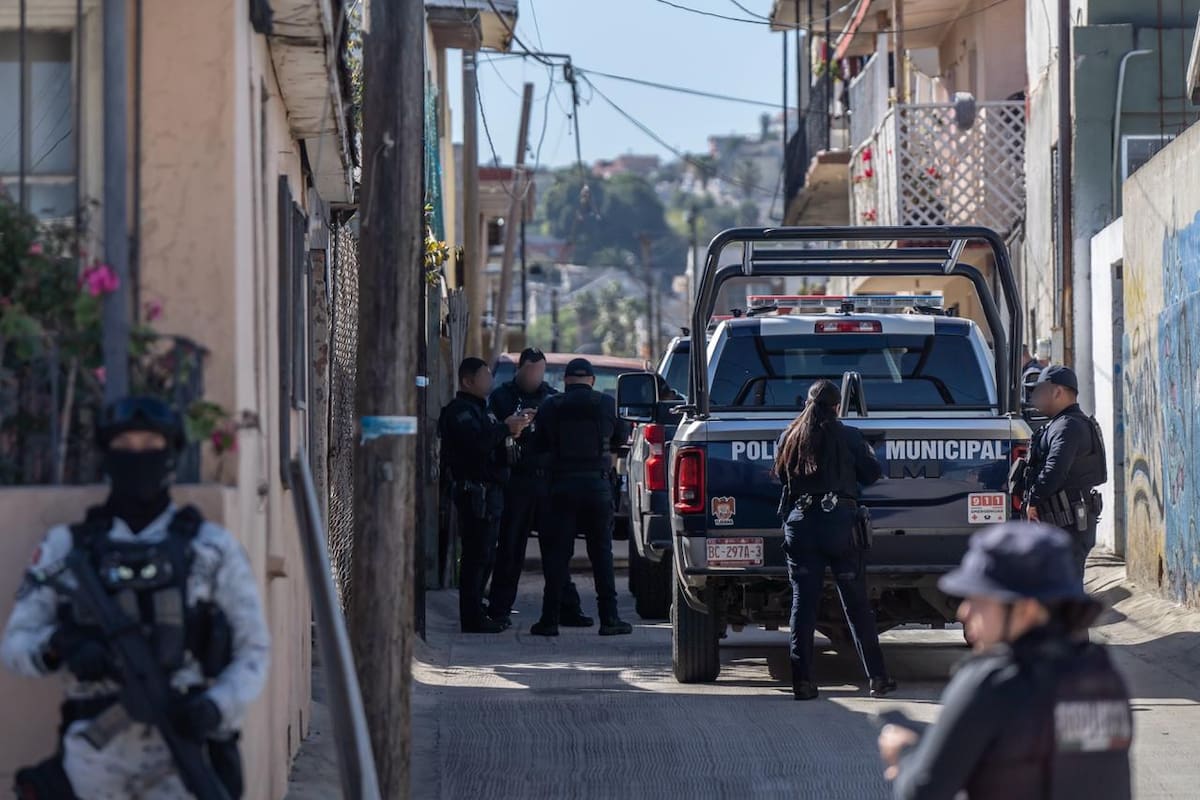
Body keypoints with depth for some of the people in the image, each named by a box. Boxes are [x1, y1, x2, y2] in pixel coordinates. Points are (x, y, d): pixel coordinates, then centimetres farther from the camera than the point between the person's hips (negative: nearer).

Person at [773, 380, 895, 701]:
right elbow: (872, 474, 3)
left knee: (803, 603, 4)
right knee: (857, 604, 5)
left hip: (800, 525, 2)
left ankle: (802, 681, -3)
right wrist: (867, 452, 22)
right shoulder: (847, 436, -3)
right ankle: (877, 678, 7)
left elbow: (780, 475, 14)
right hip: (840, 523, -2)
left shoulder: (789, 438, 5)